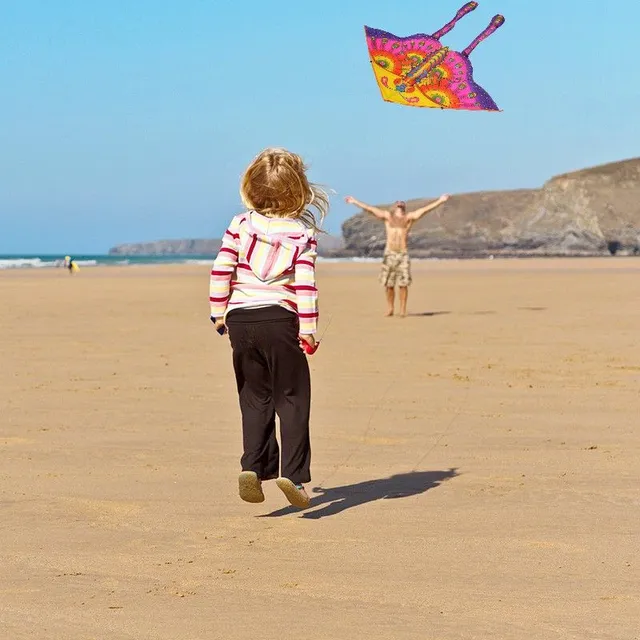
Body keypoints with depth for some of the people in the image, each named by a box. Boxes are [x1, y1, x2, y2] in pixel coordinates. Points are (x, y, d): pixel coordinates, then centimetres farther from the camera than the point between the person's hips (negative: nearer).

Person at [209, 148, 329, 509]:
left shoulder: (240, 225, 4)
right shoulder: (303, 234, -1)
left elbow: (221, 269, -1)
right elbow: (305, 285, -8)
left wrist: (219, 311, 9)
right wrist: (308, 328, -6)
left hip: (240, 320, 3)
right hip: (280, 320, -2)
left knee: (255, 398, 13)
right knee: (292, 399, 4)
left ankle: (254, 467, 3)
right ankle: (293, 474, -4)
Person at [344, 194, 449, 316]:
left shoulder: (409, 218, 11)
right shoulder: (387, 216, 13)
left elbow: (425, 209, 6)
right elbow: (369, 209, 13)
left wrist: (440, 201, 1)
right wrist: (355, 202, 13)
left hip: (403, 254, -1)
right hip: (389, 254, 1)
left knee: (403, 284, -5)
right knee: (388, 284, 1)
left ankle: (403, 310, 0)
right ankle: (390, 308, 12)